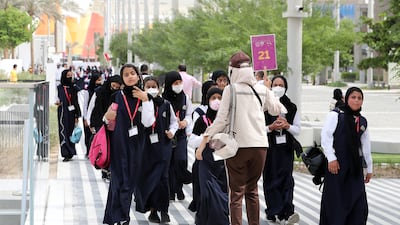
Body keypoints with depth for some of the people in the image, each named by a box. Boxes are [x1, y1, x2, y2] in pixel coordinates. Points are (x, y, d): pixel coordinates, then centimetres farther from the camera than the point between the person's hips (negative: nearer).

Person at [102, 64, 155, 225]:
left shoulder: (145, 98, 4)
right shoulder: (117, 97, 0)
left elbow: (148, 122, -8)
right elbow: (108, 121, 7)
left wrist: (145, 100, -14)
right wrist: (107, 117, -15)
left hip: (135, 145, 3)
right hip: (119, 145, -2)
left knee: (131, 180, 7)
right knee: (119, 180, -7)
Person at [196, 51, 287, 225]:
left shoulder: (231, 89, -5)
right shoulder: (262, 90, 7)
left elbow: (222, 119, -9)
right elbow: (277, 110, 21)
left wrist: (203, 141, -6)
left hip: (238, 145, -4)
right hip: (260, 145, 4)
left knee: (236, 192, 0)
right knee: (252, 190, 16)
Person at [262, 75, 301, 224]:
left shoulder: (292, 108, 10)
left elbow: (297, 130, 10)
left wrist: (287, 126, -9)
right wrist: (271, 127, -15)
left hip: (286, 148, 1)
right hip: (269, 148, -1)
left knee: (287, 179, -8)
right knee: (270, 180, 1)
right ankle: (273, 212, 7)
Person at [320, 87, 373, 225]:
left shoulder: (363, 122, 14)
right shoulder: (335, 115, -3)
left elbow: (366, 146, 18)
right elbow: (326, 136, -9)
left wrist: (369, 168, 20)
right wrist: (331, 158, -15)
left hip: (355, 168, 5)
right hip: (337, 165, -5)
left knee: (359, 206, 1)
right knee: (335, 202, -1)